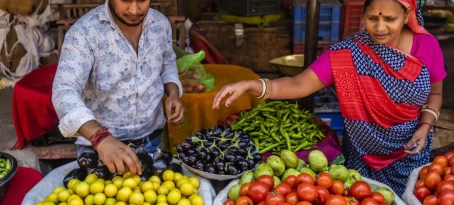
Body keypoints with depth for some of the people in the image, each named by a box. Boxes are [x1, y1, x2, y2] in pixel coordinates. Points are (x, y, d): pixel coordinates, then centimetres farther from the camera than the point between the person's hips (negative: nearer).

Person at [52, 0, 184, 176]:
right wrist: (101, 137, -46)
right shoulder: (84, 31, -20)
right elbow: (65, 91, -31)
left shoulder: (160, 23, -5)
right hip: (99, 145, -4)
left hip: (152, 141, 5)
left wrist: (173, 93, -7)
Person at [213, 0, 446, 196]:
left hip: (410, 154, 2)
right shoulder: (347, 53, -19)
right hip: (361, 155, -2)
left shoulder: (427, 46, -11)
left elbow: (435, 93, 4)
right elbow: (299, 85, -25)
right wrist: (249, 85, -40)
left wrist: (425, 127, -14)